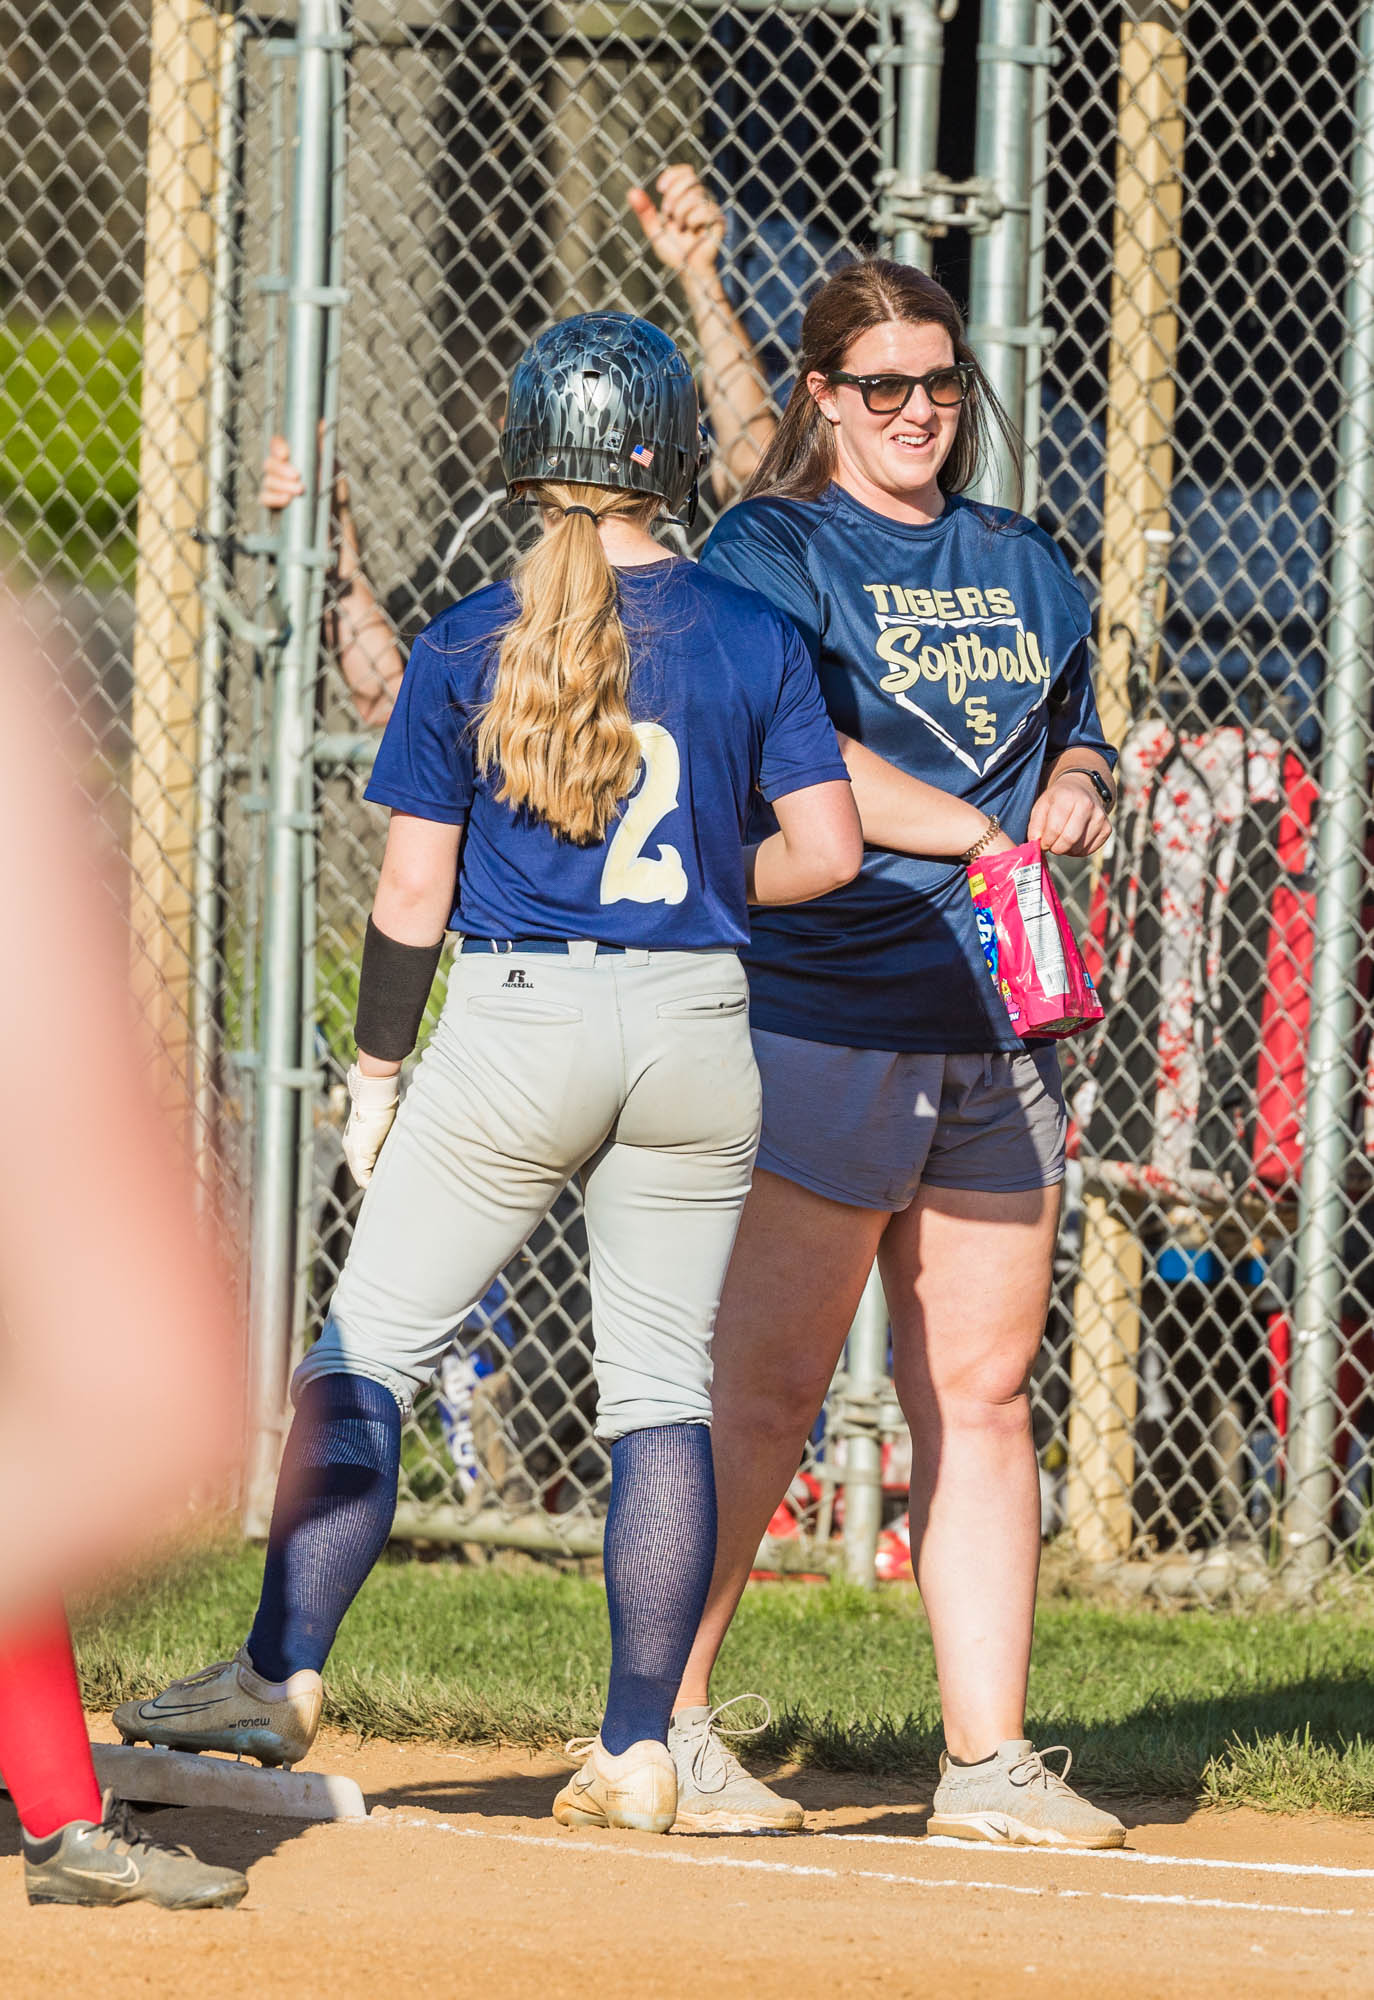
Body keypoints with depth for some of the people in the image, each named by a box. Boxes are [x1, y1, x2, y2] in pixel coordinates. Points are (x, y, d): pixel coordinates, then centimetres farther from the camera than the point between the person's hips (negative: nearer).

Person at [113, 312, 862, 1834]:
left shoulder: (467, 647, -3)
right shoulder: (752, 636, 1)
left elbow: (413, 888, -3)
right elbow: (828, 850, -2)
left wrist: (376, 1069, 7)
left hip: (517, 1020, -2)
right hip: (696, 1024, 2)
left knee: (367, 1351, 6)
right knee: (661, 1387, 6)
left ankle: (282, 1676, -1)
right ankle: (638, 1751, 3)